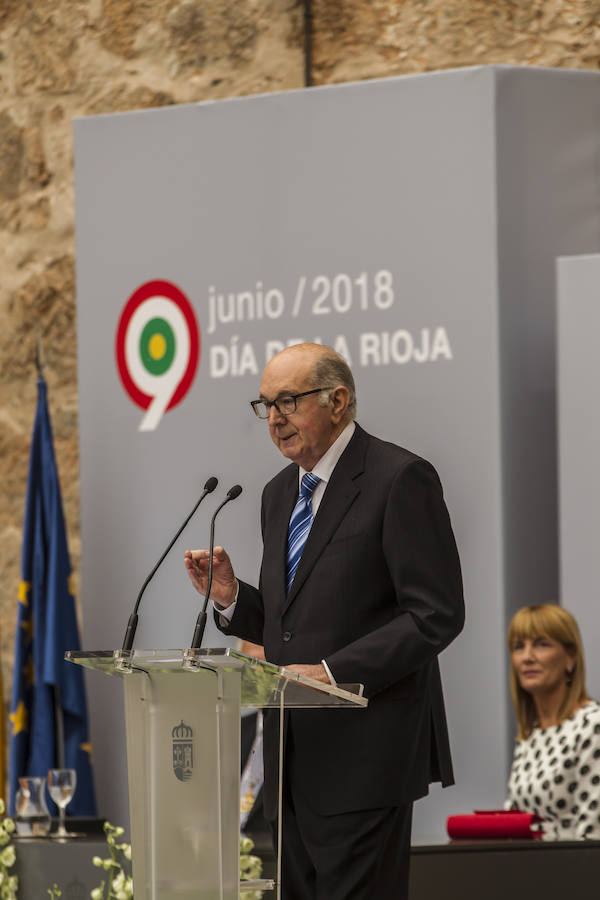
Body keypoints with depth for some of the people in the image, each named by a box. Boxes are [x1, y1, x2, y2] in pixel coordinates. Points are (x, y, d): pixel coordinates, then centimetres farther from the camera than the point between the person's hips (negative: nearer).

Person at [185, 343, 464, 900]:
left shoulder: (400, 479, -9)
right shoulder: (280, 494, 17)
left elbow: (436, 615, -15)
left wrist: (334, 671, -21)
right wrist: (229, 597, 3)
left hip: (364, 750, -8)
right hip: (295, 751, 8)